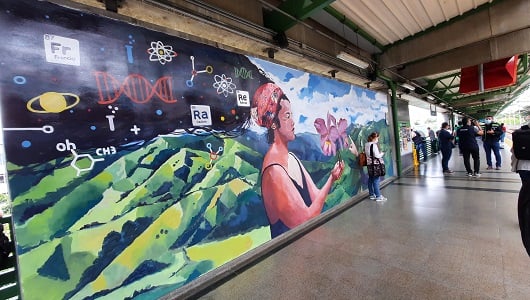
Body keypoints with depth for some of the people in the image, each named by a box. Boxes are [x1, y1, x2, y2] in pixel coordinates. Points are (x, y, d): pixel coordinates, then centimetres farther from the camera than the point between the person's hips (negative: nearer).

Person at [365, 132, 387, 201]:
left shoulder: (366, 145, 8)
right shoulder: (374, 145, -15)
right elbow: (377, 156, -16)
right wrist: (382, 153, 3)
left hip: (369, 164, 8)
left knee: (370, 180, 12)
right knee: (376, 180, -1)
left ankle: (372, 195, 22)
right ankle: (378, 196, 6)